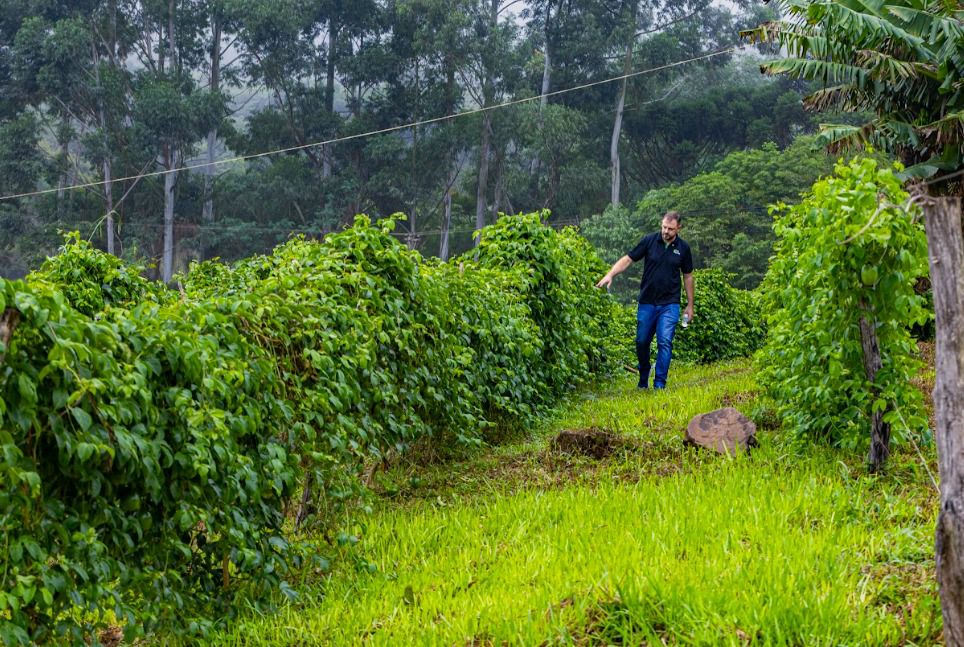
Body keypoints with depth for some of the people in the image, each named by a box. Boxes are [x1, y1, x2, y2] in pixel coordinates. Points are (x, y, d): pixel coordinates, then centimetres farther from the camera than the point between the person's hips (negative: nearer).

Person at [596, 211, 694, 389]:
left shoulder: (683, 248, 0)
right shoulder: (649, 241, -3)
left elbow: (687, 276, 10)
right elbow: (628, 259, -2)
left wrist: (690, 305, 11)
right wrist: (610, 274, -17)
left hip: (669, 304, -1)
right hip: (647, 302, 1)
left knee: (665, 342, -12)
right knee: (642, 341, 8)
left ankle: (660, 383, -8)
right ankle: (643, 380, 29)